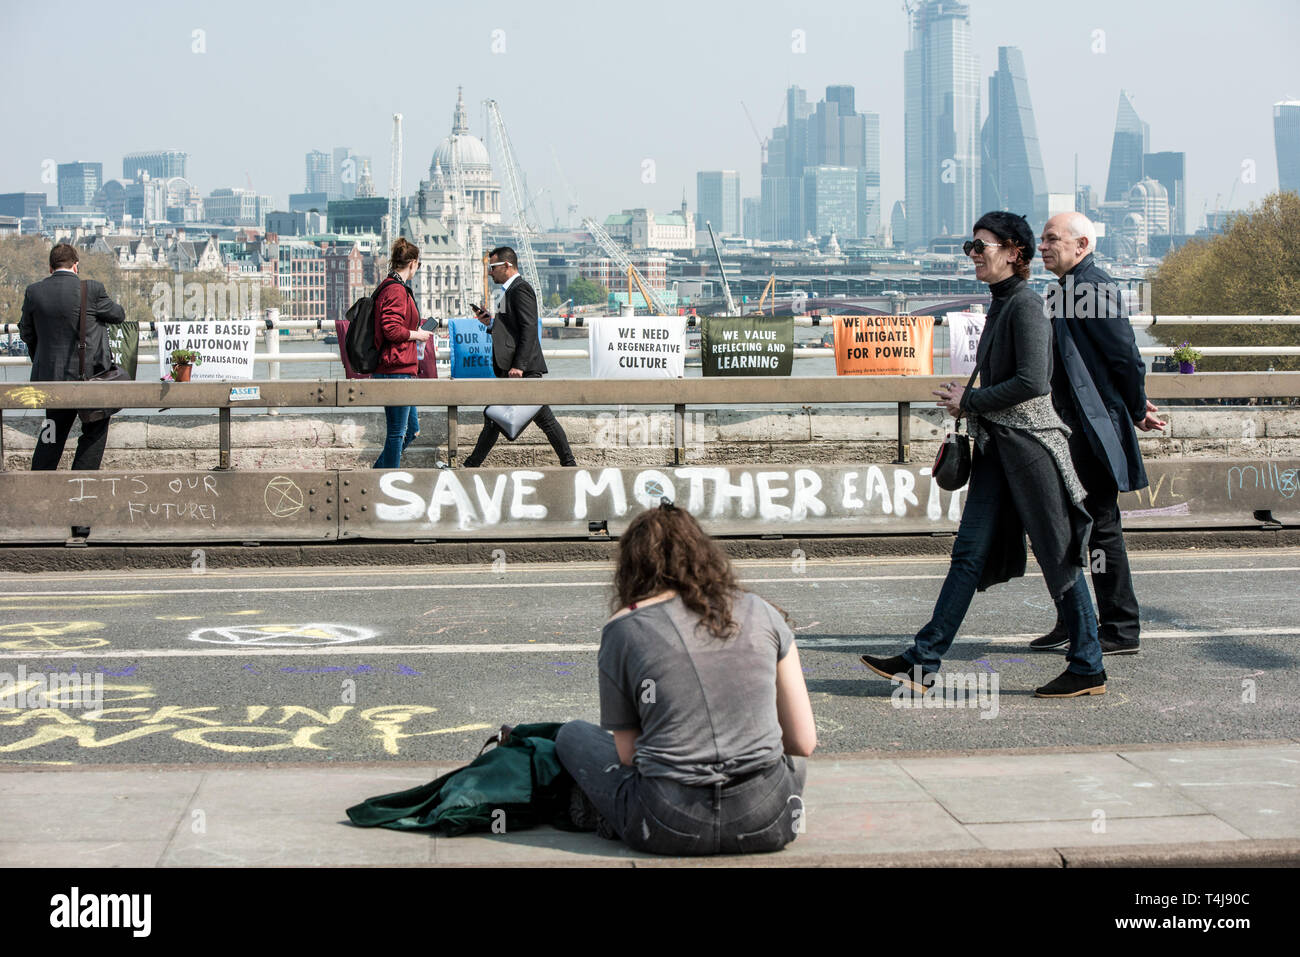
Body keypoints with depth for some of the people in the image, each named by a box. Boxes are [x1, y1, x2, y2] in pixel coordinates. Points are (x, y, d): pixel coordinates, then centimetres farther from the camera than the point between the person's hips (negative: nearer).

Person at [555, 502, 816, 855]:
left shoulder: (622, 631, -1)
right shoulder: (762, 614, 6)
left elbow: (627, 755, 3)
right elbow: (804, 742, 6)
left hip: (669, 831, -1)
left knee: (572, 735, 25)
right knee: (793, 755, 38)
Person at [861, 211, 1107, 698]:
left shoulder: (1025, 304, -13)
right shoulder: (1000, 305, 15)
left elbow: (1032, 382, -21)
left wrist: (969, 401, -12)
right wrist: (967, 400, 9)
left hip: (1029, 443, -9)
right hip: (996, 445, 9)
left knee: (1058, 555, 0)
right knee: (969, 552, 5)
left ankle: (1088, 668, 10)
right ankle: (922, 662, 4)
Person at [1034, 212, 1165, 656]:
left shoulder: (1093, 287, -14)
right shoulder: (1064, 290, 16)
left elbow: (1125, 354, -17)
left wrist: (1137, 411, -6)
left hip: (1095, 429, -10)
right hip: (1069, 429, 10)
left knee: (1100, 525, -4)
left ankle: (1120, 631, 4)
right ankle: (1073, 621, 23)